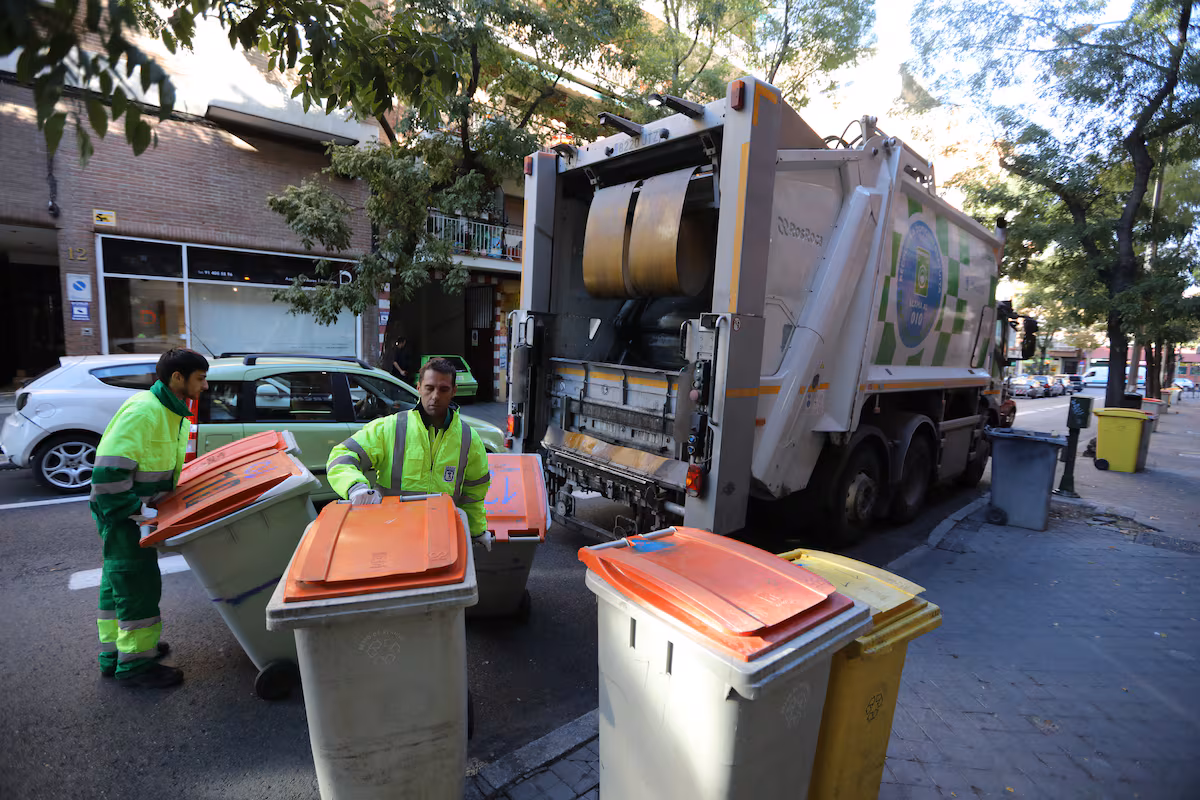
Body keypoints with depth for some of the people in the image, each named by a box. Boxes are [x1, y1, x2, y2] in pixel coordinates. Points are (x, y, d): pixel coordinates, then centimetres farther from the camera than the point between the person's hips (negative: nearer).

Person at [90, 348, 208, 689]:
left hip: (136, 510, 10)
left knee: (118, 578, 20)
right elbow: (108, 468, -27)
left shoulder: (174, 413, 7)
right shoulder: (143, 411, -24)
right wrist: (137, 511, -25)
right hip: (121, 511, -10)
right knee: (138, 583, -2)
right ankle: (134, 664, 11)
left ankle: (113, 653, 35)